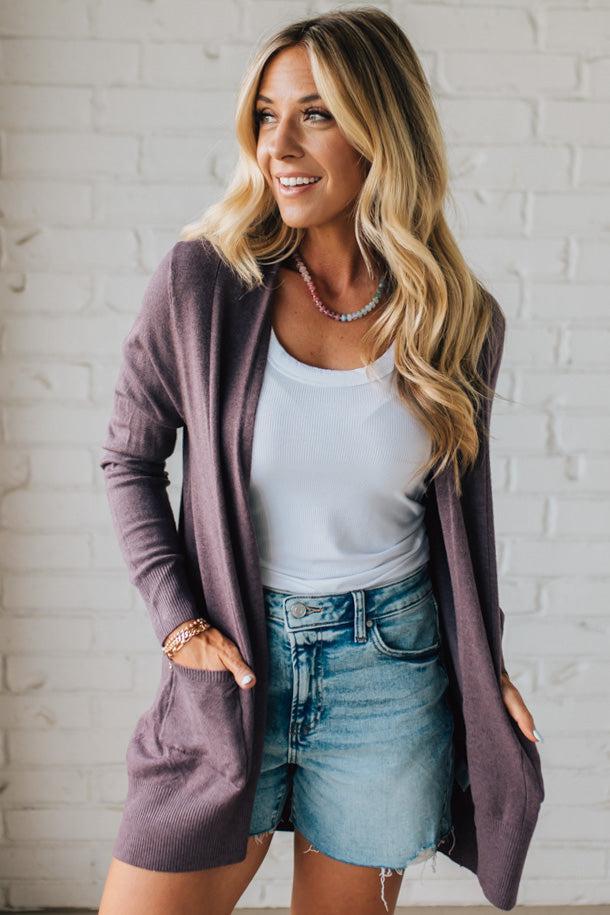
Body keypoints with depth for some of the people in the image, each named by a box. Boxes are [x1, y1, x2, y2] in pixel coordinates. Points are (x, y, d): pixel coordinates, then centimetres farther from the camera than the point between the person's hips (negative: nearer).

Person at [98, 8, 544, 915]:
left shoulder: (458, 319, -4)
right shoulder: (203, 280, -9)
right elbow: (130, 458, 1)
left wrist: (483, 662, 8)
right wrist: (177, 617, -7)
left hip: (390, 670, 1)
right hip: (238, 660, 0)